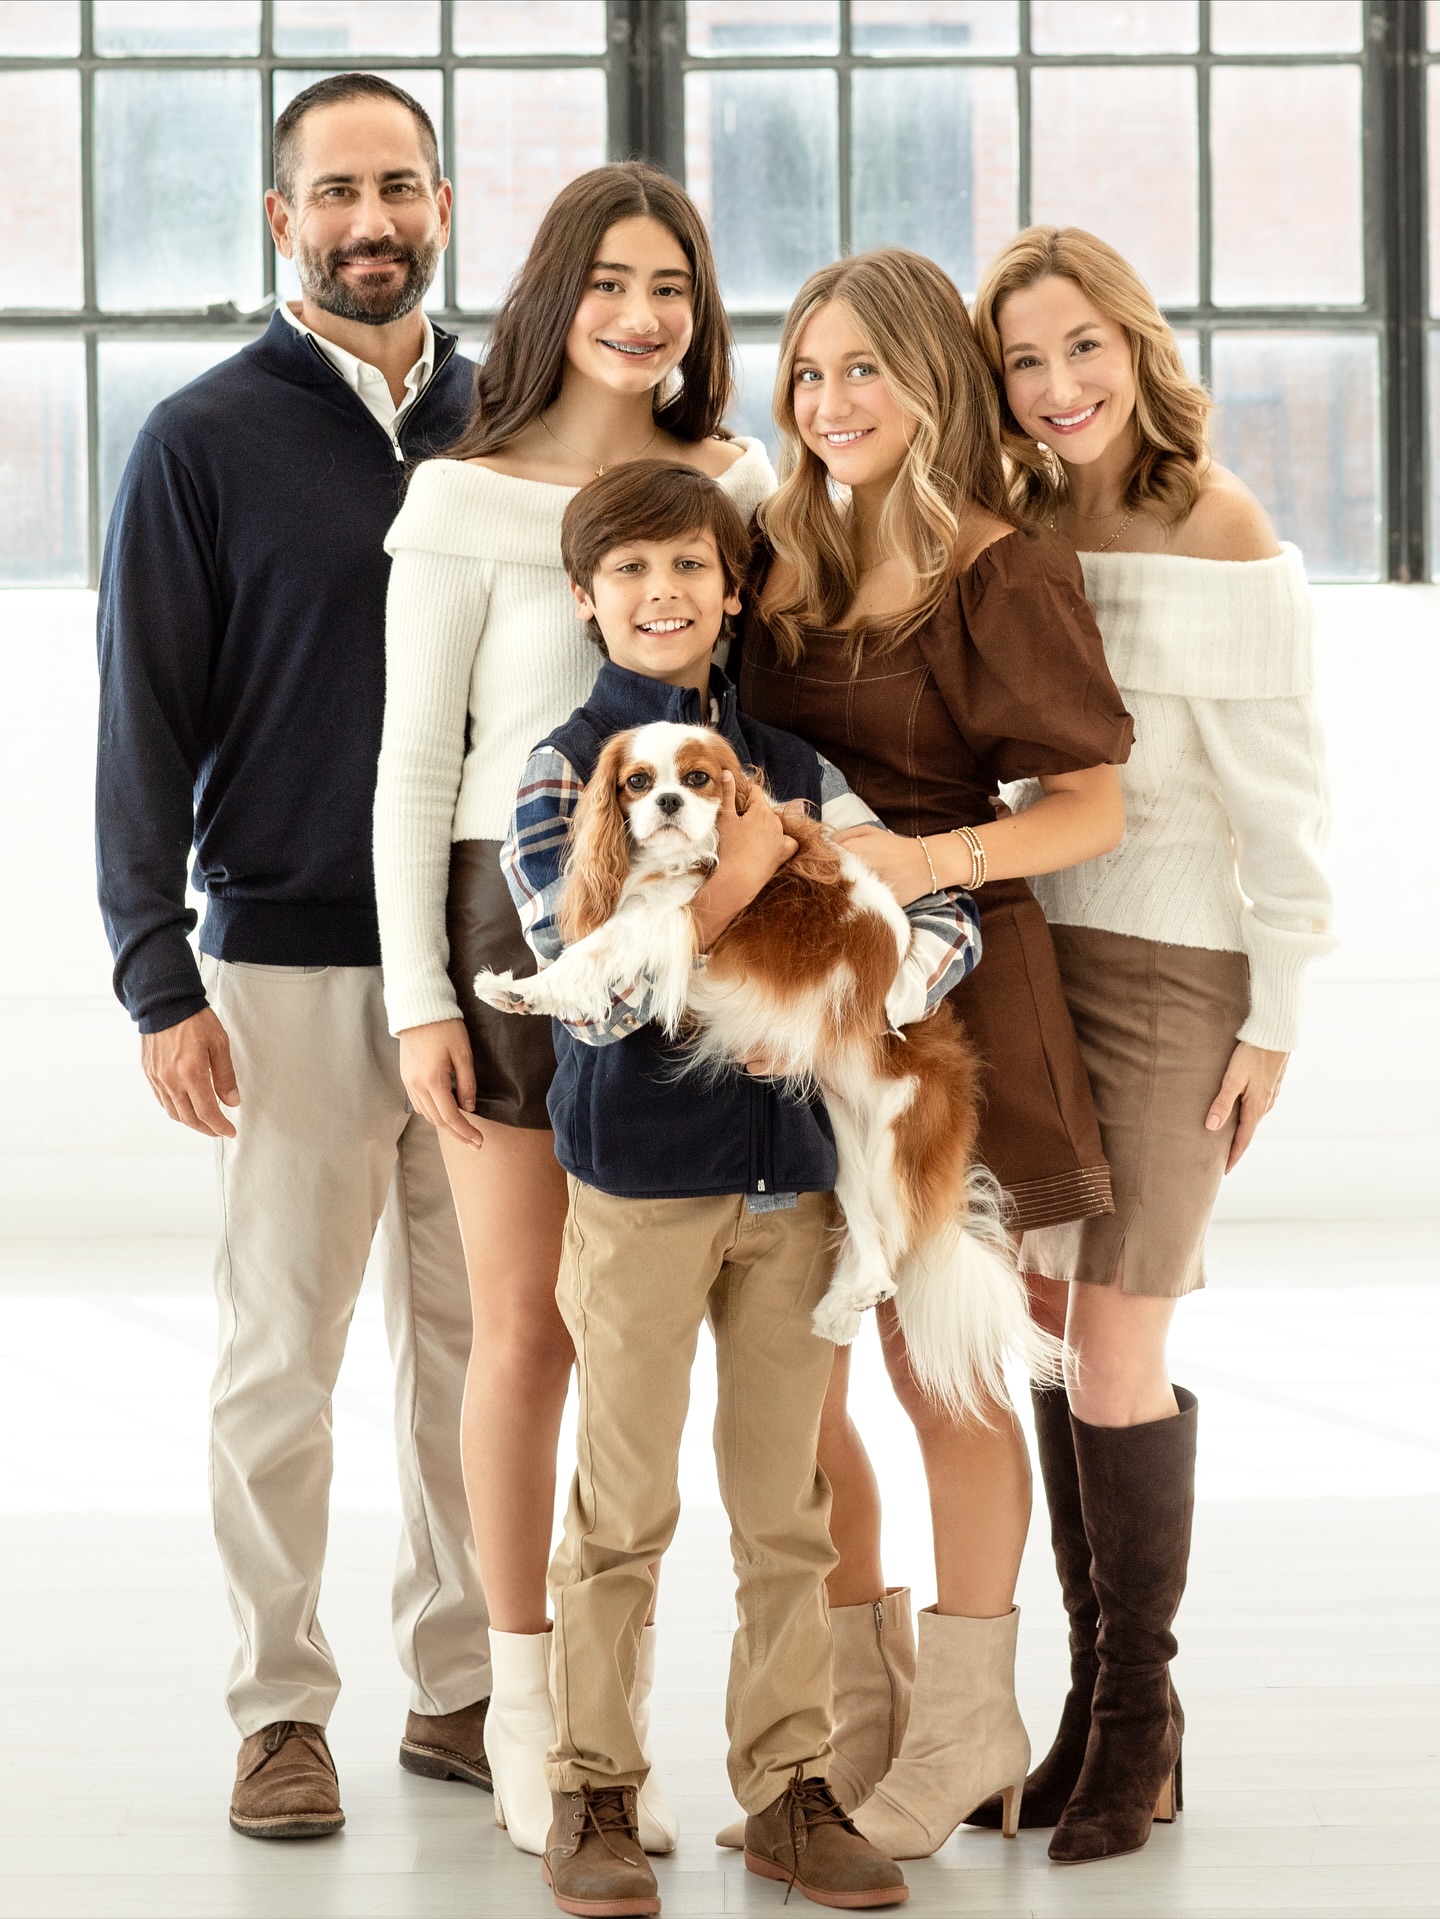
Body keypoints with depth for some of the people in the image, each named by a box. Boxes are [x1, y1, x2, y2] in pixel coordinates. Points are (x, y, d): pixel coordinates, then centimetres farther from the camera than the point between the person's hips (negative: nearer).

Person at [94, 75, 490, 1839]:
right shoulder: (204, 442, 0)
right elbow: (146, 730, -2)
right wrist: (160, 982, -8)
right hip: (294, 967, -3)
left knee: (480, 1341, 7)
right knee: (281, 1350, 1)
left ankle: (463, 1687, 17)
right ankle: (281, 1711, 10)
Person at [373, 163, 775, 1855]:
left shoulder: (733, 483, 6)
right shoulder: (465, 501, -4)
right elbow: (414, 764, -3)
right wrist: (417, 995, -8)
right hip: (517, 917, -3)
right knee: (529, 1332, 1)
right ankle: (526, 1719, 13)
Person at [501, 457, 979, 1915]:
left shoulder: (792, 766, 9)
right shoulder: (562, 774, -2)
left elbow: (944, 918, 5)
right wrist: (734, 883, -20)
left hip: (793, 1169, 4)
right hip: (640, 1174, -4)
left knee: (786, 1505, 9)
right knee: (623, 1507, 2)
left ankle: (787, 1787, 17)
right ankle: (594, 1794, 12)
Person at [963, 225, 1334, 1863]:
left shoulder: (1221, 537, -8)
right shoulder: (1017, 536, 9)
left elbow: (1277, 794, -8)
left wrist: (1275, 1018, -9)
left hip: (1172, 970, -6)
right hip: (1030, 950, 6)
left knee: (1114, 1358, -6)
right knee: (1057, 1343, 7)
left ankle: (1139, 1722, 8)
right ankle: (1093, 1699, 18)